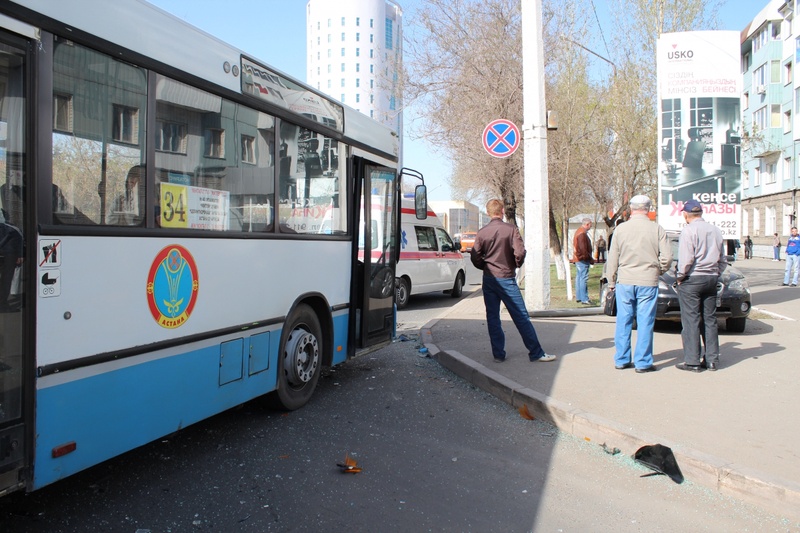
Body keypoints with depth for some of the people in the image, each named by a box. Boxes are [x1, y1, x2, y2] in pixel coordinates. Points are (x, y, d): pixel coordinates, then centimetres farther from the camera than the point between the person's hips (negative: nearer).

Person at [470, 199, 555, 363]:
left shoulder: (482, 232, 0)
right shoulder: (511, 229, -8)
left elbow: (475, 257, -1)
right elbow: (520, 252, -16)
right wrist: (516, 265, 4)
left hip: (489, 280, 3)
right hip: (506, 279, -3)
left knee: (492, 317, 10)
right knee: (521, 316, 1)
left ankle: (498, 354, 11)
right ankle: (536, 353, 5)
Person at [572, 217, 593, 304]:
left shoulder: (578, 232, 17)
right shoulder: (582, 234, -17)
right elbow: (583, 249, -23)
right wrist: (590, 258, -16)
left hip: (578, 259, 11)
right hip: (583, 259, -11)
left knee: (579, 277, 15)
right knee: (584, 278, -10)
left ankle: (578, 297, 22)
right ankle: (584, 299, -11)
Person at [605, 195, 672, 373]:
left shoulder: (620, 229, -1)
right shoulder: (657, 229, -4)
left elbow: (612, 259, 2)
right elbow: (667, 257, -5)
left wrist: (611, 282, 12)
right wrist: (659, 271, 15)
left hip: (624, 281, 2)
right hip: (648, 282, -2)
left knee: (623, 321, 10)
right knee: (645, 322, 4)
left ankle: (621, 360, 16)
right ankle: (642, 362, 8)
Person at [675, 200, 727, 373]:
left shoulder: (688, 230, -10)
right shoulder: (715, 230, 11)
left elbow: (686, 259, -17)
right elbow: (723, 260, 14)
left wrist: (680, 276, -4)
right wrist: (715, 274, 19)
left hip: (691, 280, -6)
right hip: (711, 279, 7)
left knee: (691, 320, -3)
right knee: (710, 319, 11)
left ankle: (692, 361, -1)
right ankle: (712, 360, 14)